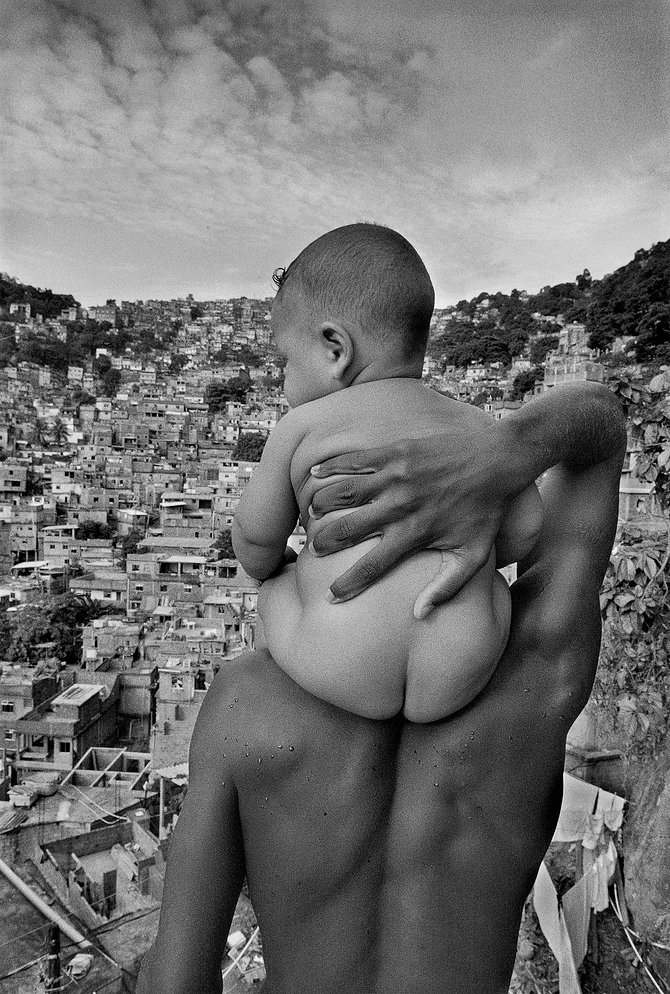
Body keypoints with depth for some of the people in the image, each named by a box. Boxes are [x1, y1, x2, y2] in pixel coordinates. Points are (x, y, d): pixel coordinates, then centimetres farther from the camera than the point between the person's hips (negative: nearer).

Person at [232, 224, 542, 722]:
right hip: (456, 680, 3)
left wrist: (269, 569, 34)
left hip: (342, 677, -2)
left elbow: (255, 536, 11)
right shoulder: (477, 425, 10)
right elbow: (524, 532, 13)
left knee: (275, 587, 26)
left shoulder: (304, 424, 3)